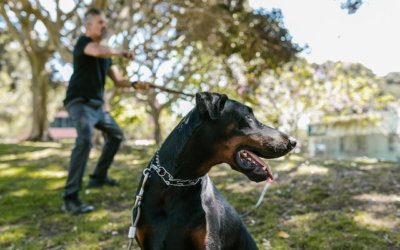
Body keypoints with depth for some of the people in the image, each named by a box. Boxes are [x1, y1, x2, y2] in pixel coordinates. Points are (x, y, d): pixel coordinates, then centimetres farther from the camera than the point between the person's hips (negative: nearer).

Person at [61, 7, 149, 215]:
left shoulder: (106, 54, 15)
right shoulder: (83, 42, -8)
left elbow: (117, 80, 13)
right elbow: (99, 51, -32)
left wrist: (134, 85, -6)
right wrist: (121, 52, -15)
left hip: (97, 105, 9)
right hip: (80, 102, -9)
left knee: (116, 134, 21)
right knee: (85, 139, -30)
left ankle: (98, 177, 31)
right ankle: (70, 198, -31)